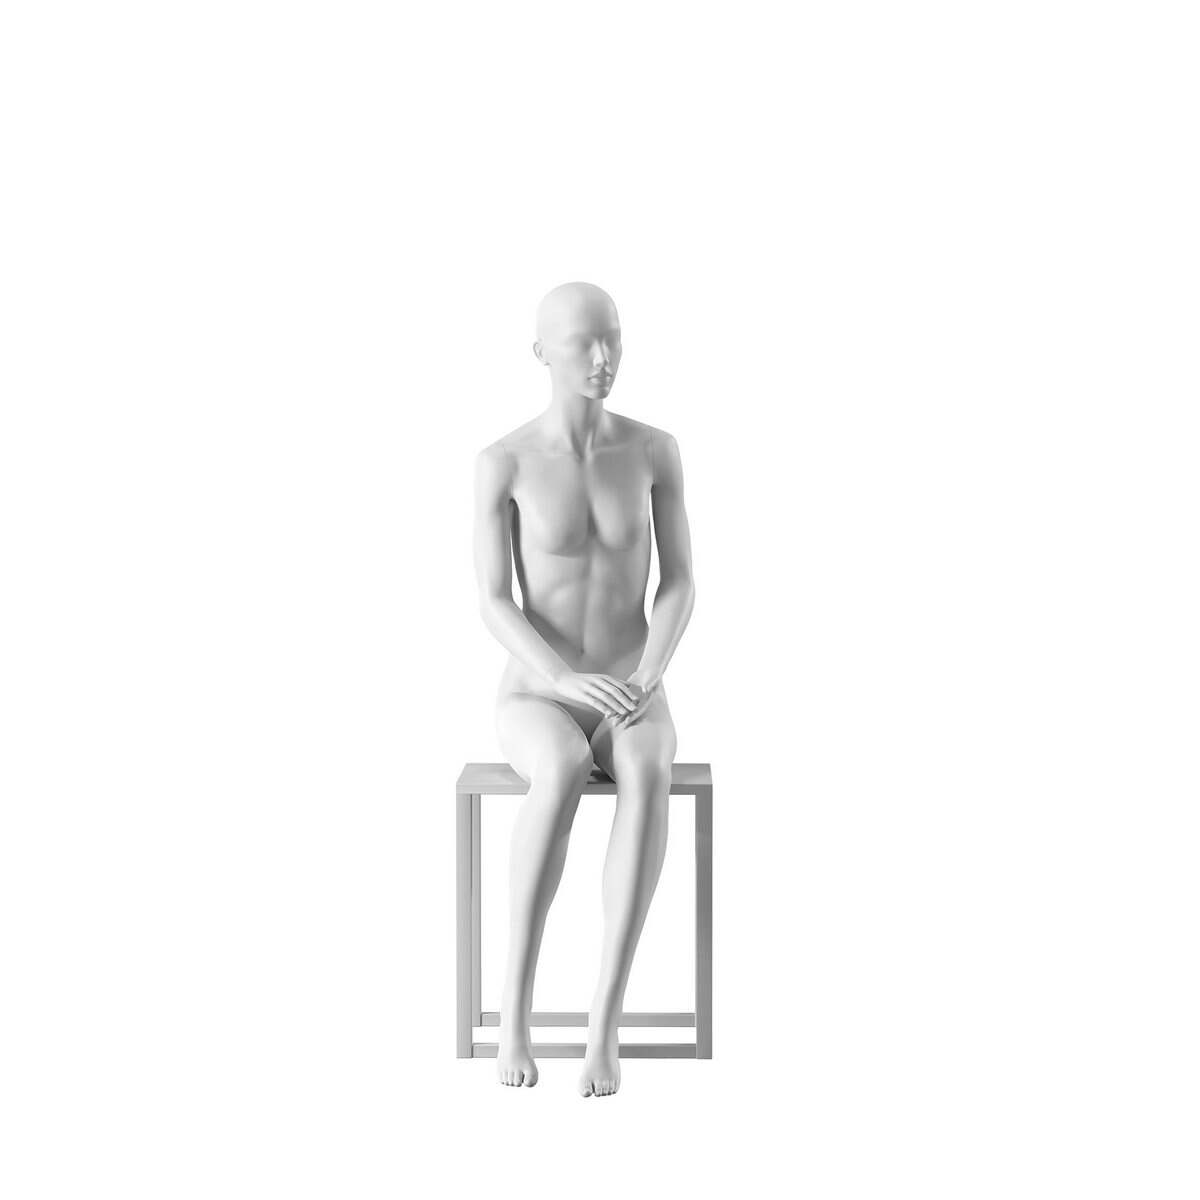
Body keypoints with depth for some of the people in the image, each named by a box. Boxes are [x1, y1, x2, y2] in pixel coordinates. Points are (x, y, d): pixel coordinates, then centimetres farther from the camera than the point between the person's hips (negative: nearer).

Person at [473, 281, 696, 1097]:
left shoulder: (656, 449, 0)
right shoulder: (502, 463, -6)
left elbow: (681, 589, -1)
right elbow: (493, 605, -9)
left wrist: (645, 681, -21)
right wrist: (568, 681, -26)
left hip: (629, 704, 1)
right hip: (537, 702, -1)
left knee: (646, 776, -40)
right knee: (563, 773, -42)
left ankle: (605, 1021, -37)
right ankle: (515, 1007, -30)